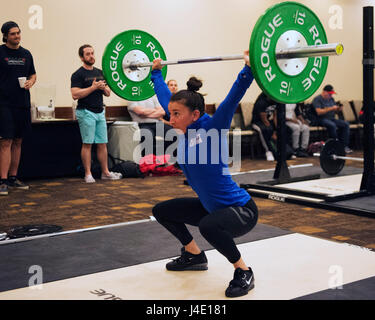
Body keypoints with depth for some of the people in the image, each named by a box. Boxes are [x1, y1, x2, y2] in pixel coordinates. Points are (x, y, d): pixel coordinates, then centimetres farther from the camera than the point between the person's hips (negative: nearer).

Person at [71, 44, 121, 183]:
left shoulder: (100, 73, 15)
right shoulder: (78, 75, -6)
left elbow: (108, 93, 17)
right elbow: (75, 94, -17)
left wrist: (104, 88, -5)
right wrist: (92, 87, -19)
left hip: (100, 112, 6)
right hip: (86, 113, -6)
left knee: (102, 144, 7)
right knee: (87, 144, -4)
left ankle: (105, 172, 14)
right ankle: (88, 174, 2)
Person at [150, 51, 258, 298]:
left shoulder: (211, 130, -21)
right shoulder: (184, 131, -3)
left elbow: (233, 97, -35)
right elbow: (166, 97, 11)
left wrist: (249, 69, -45)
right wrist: (156, 72, 21)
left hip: (241, 210, -9)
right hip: (210, 206, 9)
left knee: (208, 226, -39)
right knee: (161, 211, 15)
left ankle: (244, 273, -14)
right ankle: (194, 256, 28)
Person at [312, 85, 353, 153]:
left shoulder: (331, 99, 17)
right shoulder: (317, 99, -6)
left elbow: (335, 111, 21)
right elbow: (319, 112, -18)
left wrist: (339, 109, -3)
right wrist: (331, 108, -20)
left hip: (332, 118, 7)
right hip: (322, 119, -7)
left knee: (346, 124, -16)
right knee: (332, 125, -37)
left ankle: (345, 146, -19)